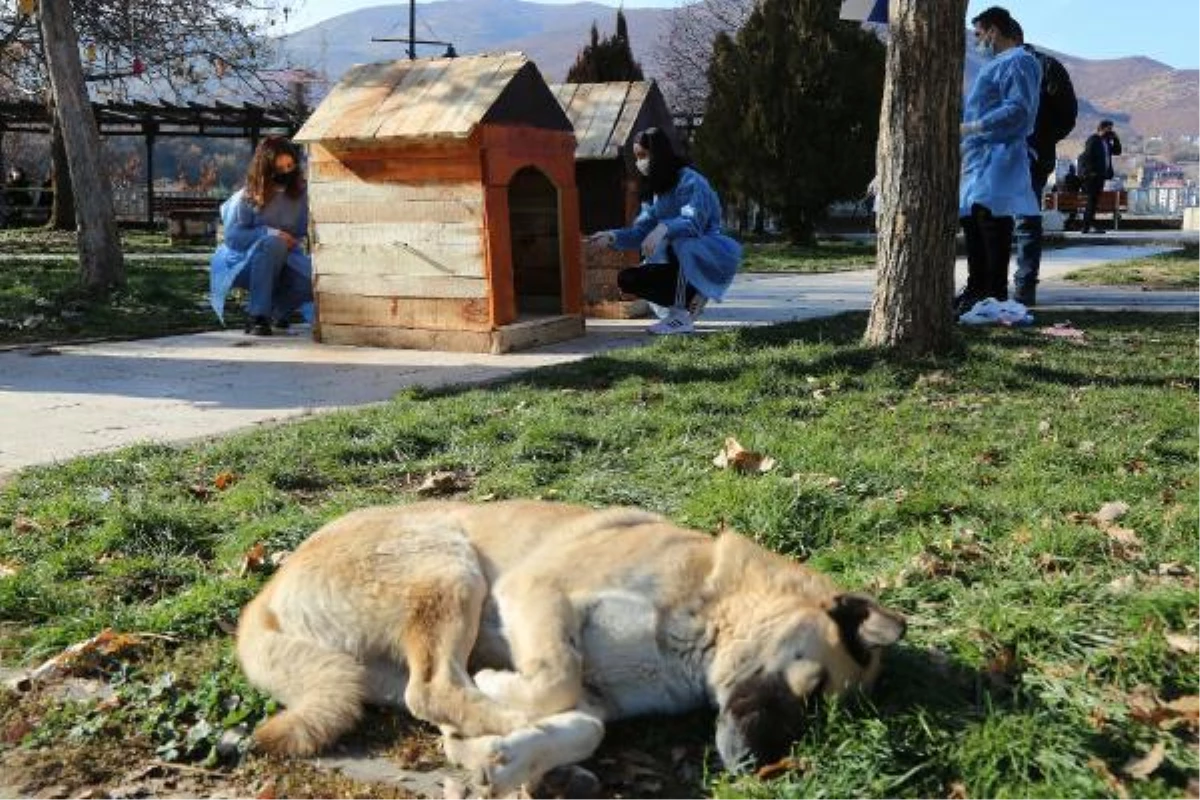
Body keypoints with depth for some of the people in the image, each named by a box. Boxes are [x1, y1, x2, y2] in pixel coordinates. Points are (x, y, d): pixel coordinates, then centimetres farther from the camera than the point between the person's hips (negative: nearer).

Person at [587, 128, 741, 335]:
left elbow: (693, 222, -32)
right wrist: (612, 237, -14)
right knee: (627, 279, -5)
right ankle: (691, 299, 3)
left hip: (711, 261, -8)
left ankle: (682, 317, -26)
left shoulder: (690, 181, -15)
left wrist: (663, 229, -49)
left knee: (679, 242, -39)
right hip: (683, 264, 8)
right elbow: (642, 230, 3)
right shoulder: (658, 190, 11)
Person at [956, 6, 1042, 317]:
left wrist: (972, 127, -21)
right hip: (980, 157, 11)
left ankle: (996, 294, -13)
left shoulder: (1018, 61, -7)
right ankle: (976, 289, 21)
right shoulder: (997, 64, 25)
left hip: (999, 156, -11)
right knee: (971, 220, 13)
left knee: (991, 219, -14)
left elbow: (1018, 109, -19)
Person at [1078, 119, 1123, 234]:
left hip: (1101, 176, 9)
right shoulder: (1093, 140, -8)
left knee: (1093, 201, 9)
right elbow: (1087, 156, -16)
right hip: (1092, 176, -9)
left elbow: (1117, 151, 19)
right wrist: (1091, 171, -19)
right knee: (1093, 200, -14)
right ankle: (1090, 225, -17)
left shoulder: (1106, 141, 19)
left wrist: (1115, 139, 8)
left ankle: (1086, 227, 11)